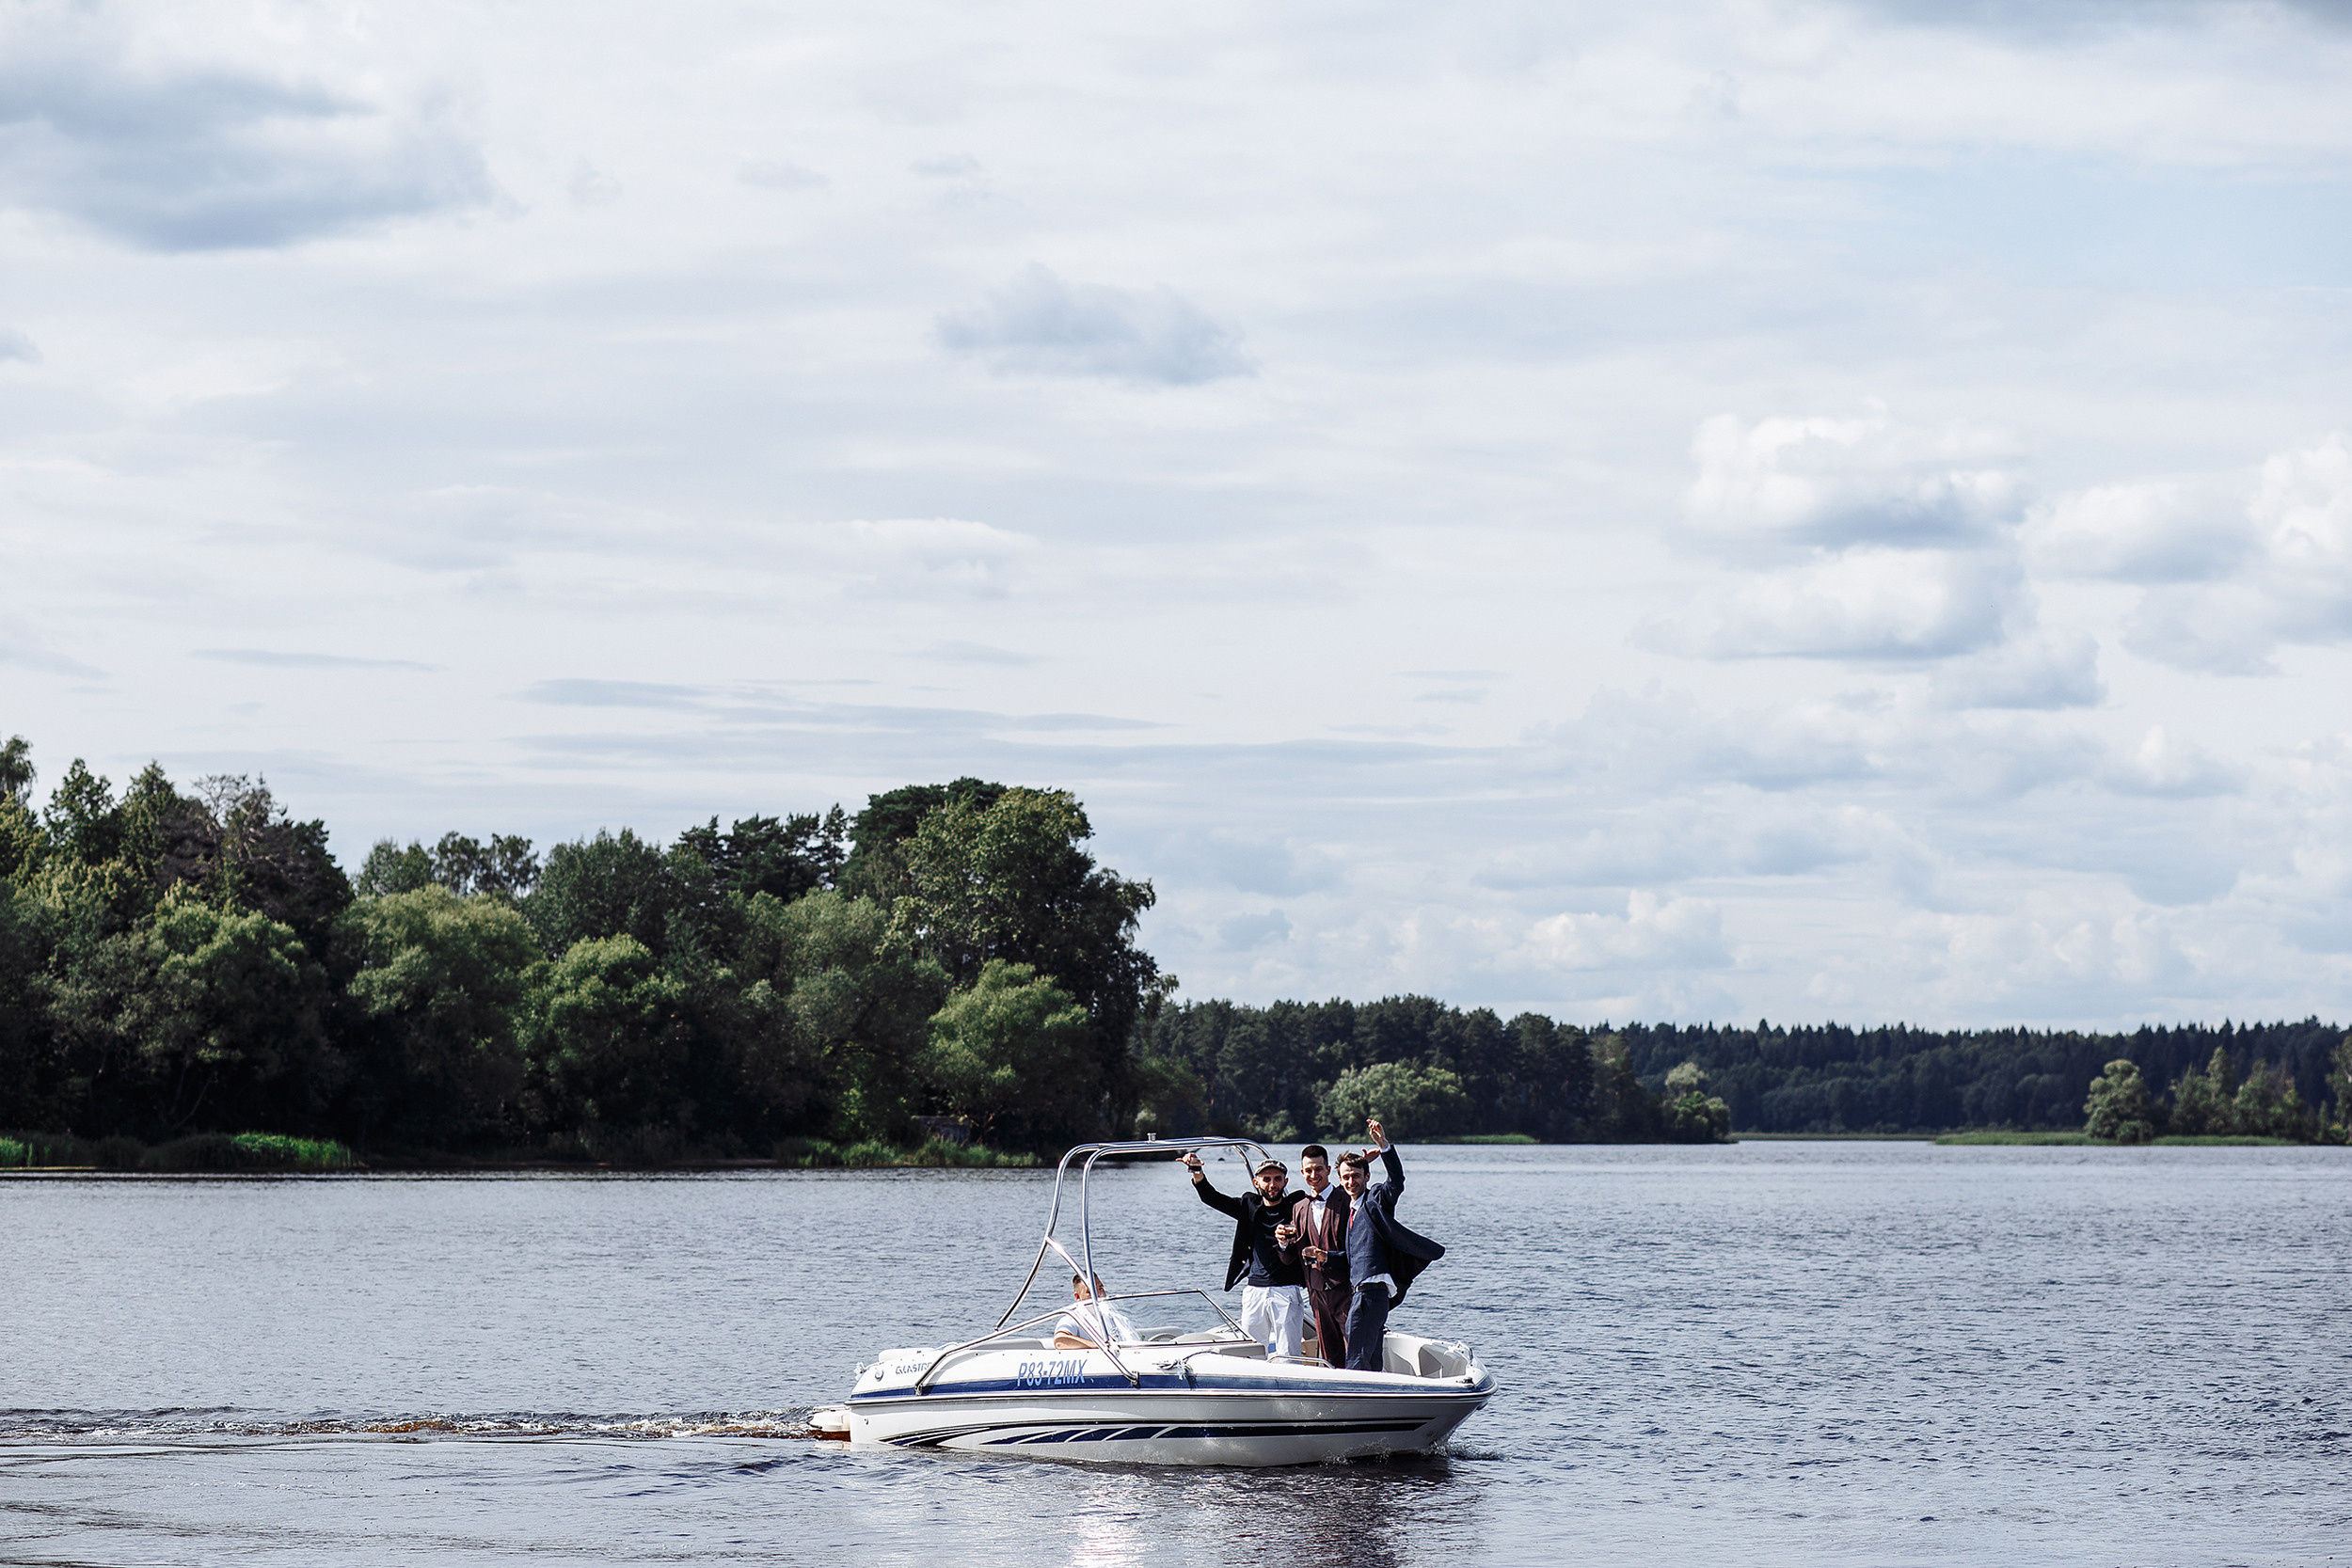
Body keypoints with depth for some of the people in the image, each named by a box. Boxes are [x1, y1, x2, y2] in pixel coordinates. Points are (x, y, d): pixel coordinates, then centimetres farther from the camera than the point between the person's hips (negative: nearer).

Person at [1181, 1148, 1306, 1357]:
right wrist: (1197, 1172, -10)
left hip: (1286, 1291, -3)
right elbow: (1211, 1198, 7)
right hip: (1254, 1290, 3)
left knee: (1287, 1356, -6)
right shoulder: (1249, 1206, 11)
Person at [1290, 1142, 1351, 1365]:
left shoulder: (1346, 1202, -4)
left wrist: (1328, 1257, -20)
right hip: (1317, 1292, 5)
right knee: (1330, 1358, 7)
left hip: (1345, 1288, -5)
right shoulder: (1299, 1208, 15)